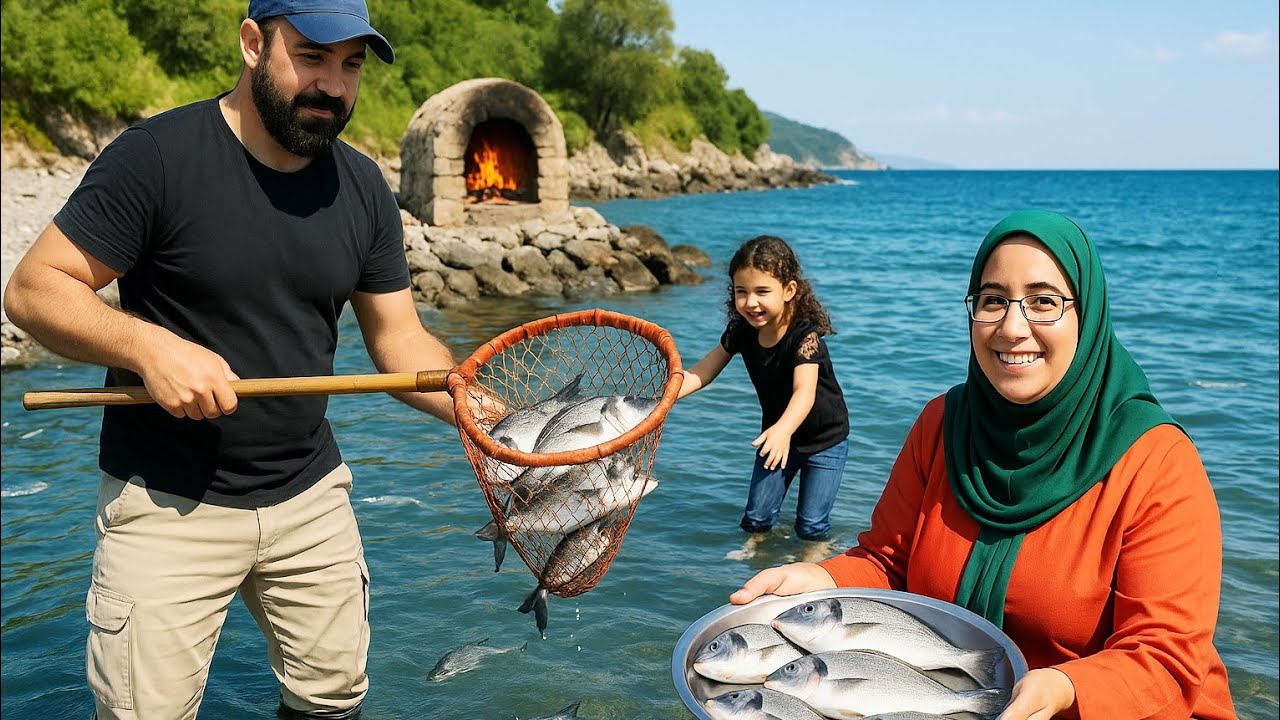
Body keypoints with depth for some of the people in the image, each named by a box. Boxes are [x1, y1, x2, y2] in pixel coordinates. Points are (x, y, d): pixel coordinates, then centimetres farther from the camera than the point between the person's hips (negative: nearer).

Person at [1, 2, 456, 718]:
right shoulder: (157, 156, -14)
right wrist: (151, 347, -28)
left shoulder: (363, 187, 2)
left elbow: (400, 336, 4)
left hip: (312, 493, 5)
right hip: (168, 501, -4)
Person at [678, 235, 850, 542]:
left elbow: (804, 392, -43)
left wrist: (783, 429, -63)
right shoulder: (741, 331, -12)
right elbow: (702, 372, -9)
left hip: (825, 439, -5)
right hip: (777, 435, 5)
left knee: (811, 525, -3)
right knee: (756, 517, 6)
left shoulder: (804, 333, -30)